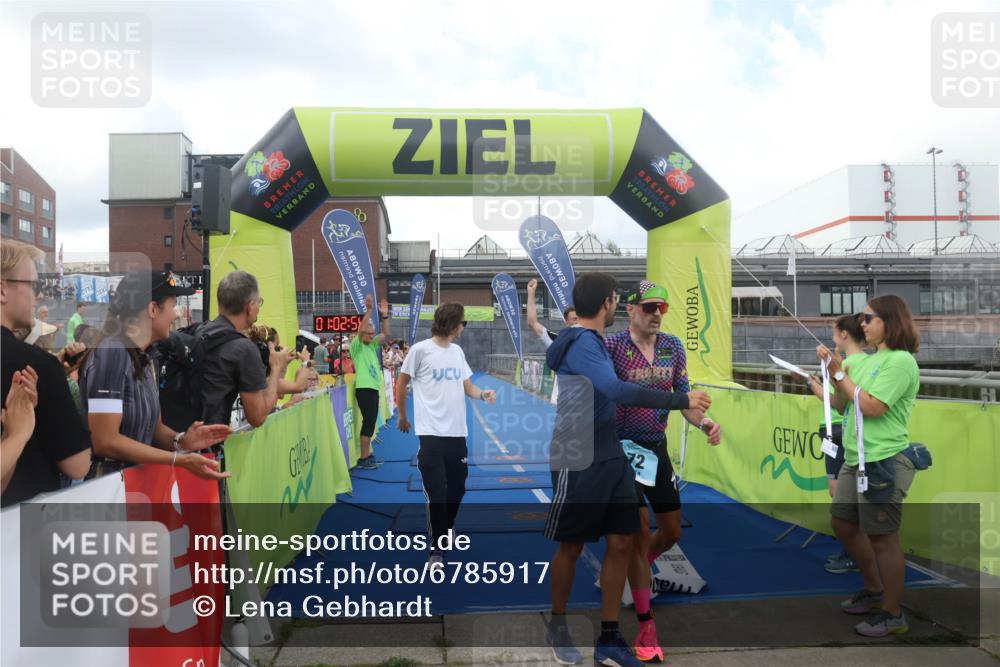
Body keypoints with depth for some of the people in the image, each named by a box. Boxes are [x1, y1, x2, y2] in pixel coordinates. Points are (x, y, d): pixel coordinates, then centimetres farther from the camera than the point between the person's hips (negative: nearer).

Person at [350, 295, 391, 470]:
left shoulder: (372, 345, 14)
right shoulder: (356, 346, -6)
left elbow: (385, 334, 11)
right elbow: (361, 330, -21)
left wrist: (384, 315, 2)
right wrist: (368, 310, -25)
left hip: (374, 388, 8)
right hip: (364, 388, -8)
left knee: (371, 422, 11)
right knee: (368, 421, -8)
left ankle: (367, 455, 20)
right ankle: (363, 459, -3)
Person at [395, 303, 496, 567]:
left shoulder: (457, 351, 10)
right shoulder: (420, 350, -8)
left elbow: (467, 386, 14)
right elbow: (401, 385, 1)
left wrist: (482, 394, -7)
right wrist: (402, 416, 9)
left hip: (457, 432, 6)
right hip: (431, 433, -6)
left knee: (457, 488, 15)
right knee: (436, 493, -3)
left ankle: (446, 530, 41)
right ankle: (437, 550, 12)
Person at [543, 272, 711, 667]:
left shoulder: (591, 341, 12)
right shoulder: (581, 344, -19)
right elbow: (616, 390, -34)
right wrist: (681, 401, -30)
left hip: (609, 457, 9)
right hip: (578, 461, -9)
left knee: (621, 542, 6)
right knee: (571, 546, 6)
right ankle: (558, 626, 29)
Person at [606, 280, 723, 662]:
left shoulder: (673, 347, 2)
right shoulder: (612, 345, -14)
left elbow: (683, 396, 7)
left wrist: (704, 423, -10)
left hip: (657, 448, 6)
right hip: (622, 448, -6)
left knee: (671, 533, 13)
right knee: (639, 532, -6)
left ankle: (634, 574, 45)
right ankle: (646, 628, 7)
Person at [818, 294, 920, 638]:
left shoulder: (900, 361, -15)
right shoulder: (870, 360, 11)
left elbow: (872, 407, -22)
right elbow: (841, 404, 11)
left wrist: (840, 374, -13)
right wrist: (832, 370, 0)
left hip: (884, 462, -10)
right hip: (856, 459, 10)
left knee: (881, 537, 1)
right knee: (843, 523, 18)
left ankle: (893, 614, 17)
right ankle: (874, 590, 36)